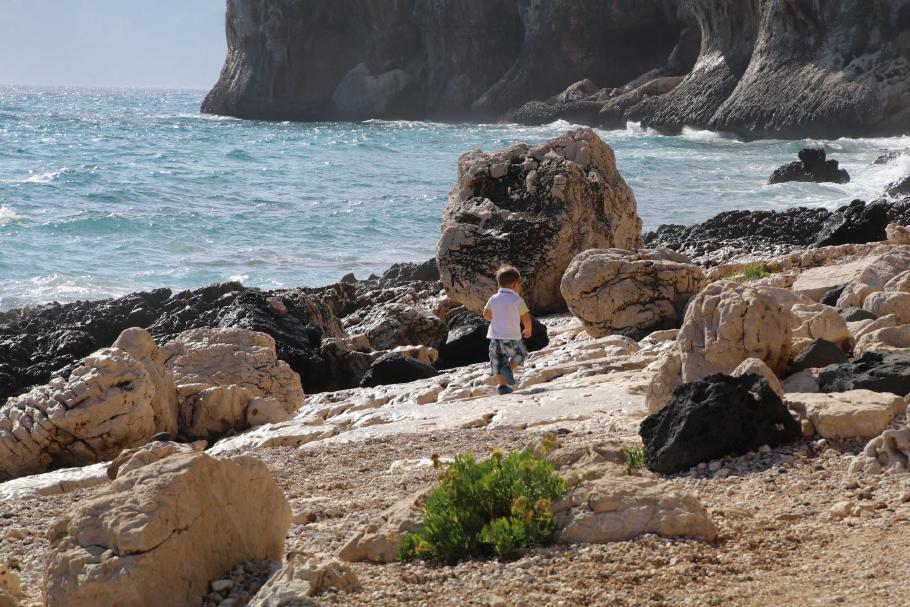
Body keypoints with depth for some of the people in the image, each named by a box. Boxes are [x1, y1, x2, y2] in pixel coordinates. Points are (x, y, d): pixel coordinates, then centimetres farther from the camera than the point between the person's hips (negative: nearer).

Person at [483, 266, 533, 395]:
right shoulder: (517, 300, -5)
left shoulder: (493, 299, 5)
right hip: (512, 337, -3)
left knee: (497, 361, 9)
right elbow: (526, 318, -3)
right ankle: (509, 368, -1)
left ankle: (501, 385, 0)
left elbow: (486, 315, 14)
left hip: (495, 336, 3)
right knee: (521, 354, 20)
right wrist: (528, 330, 16)